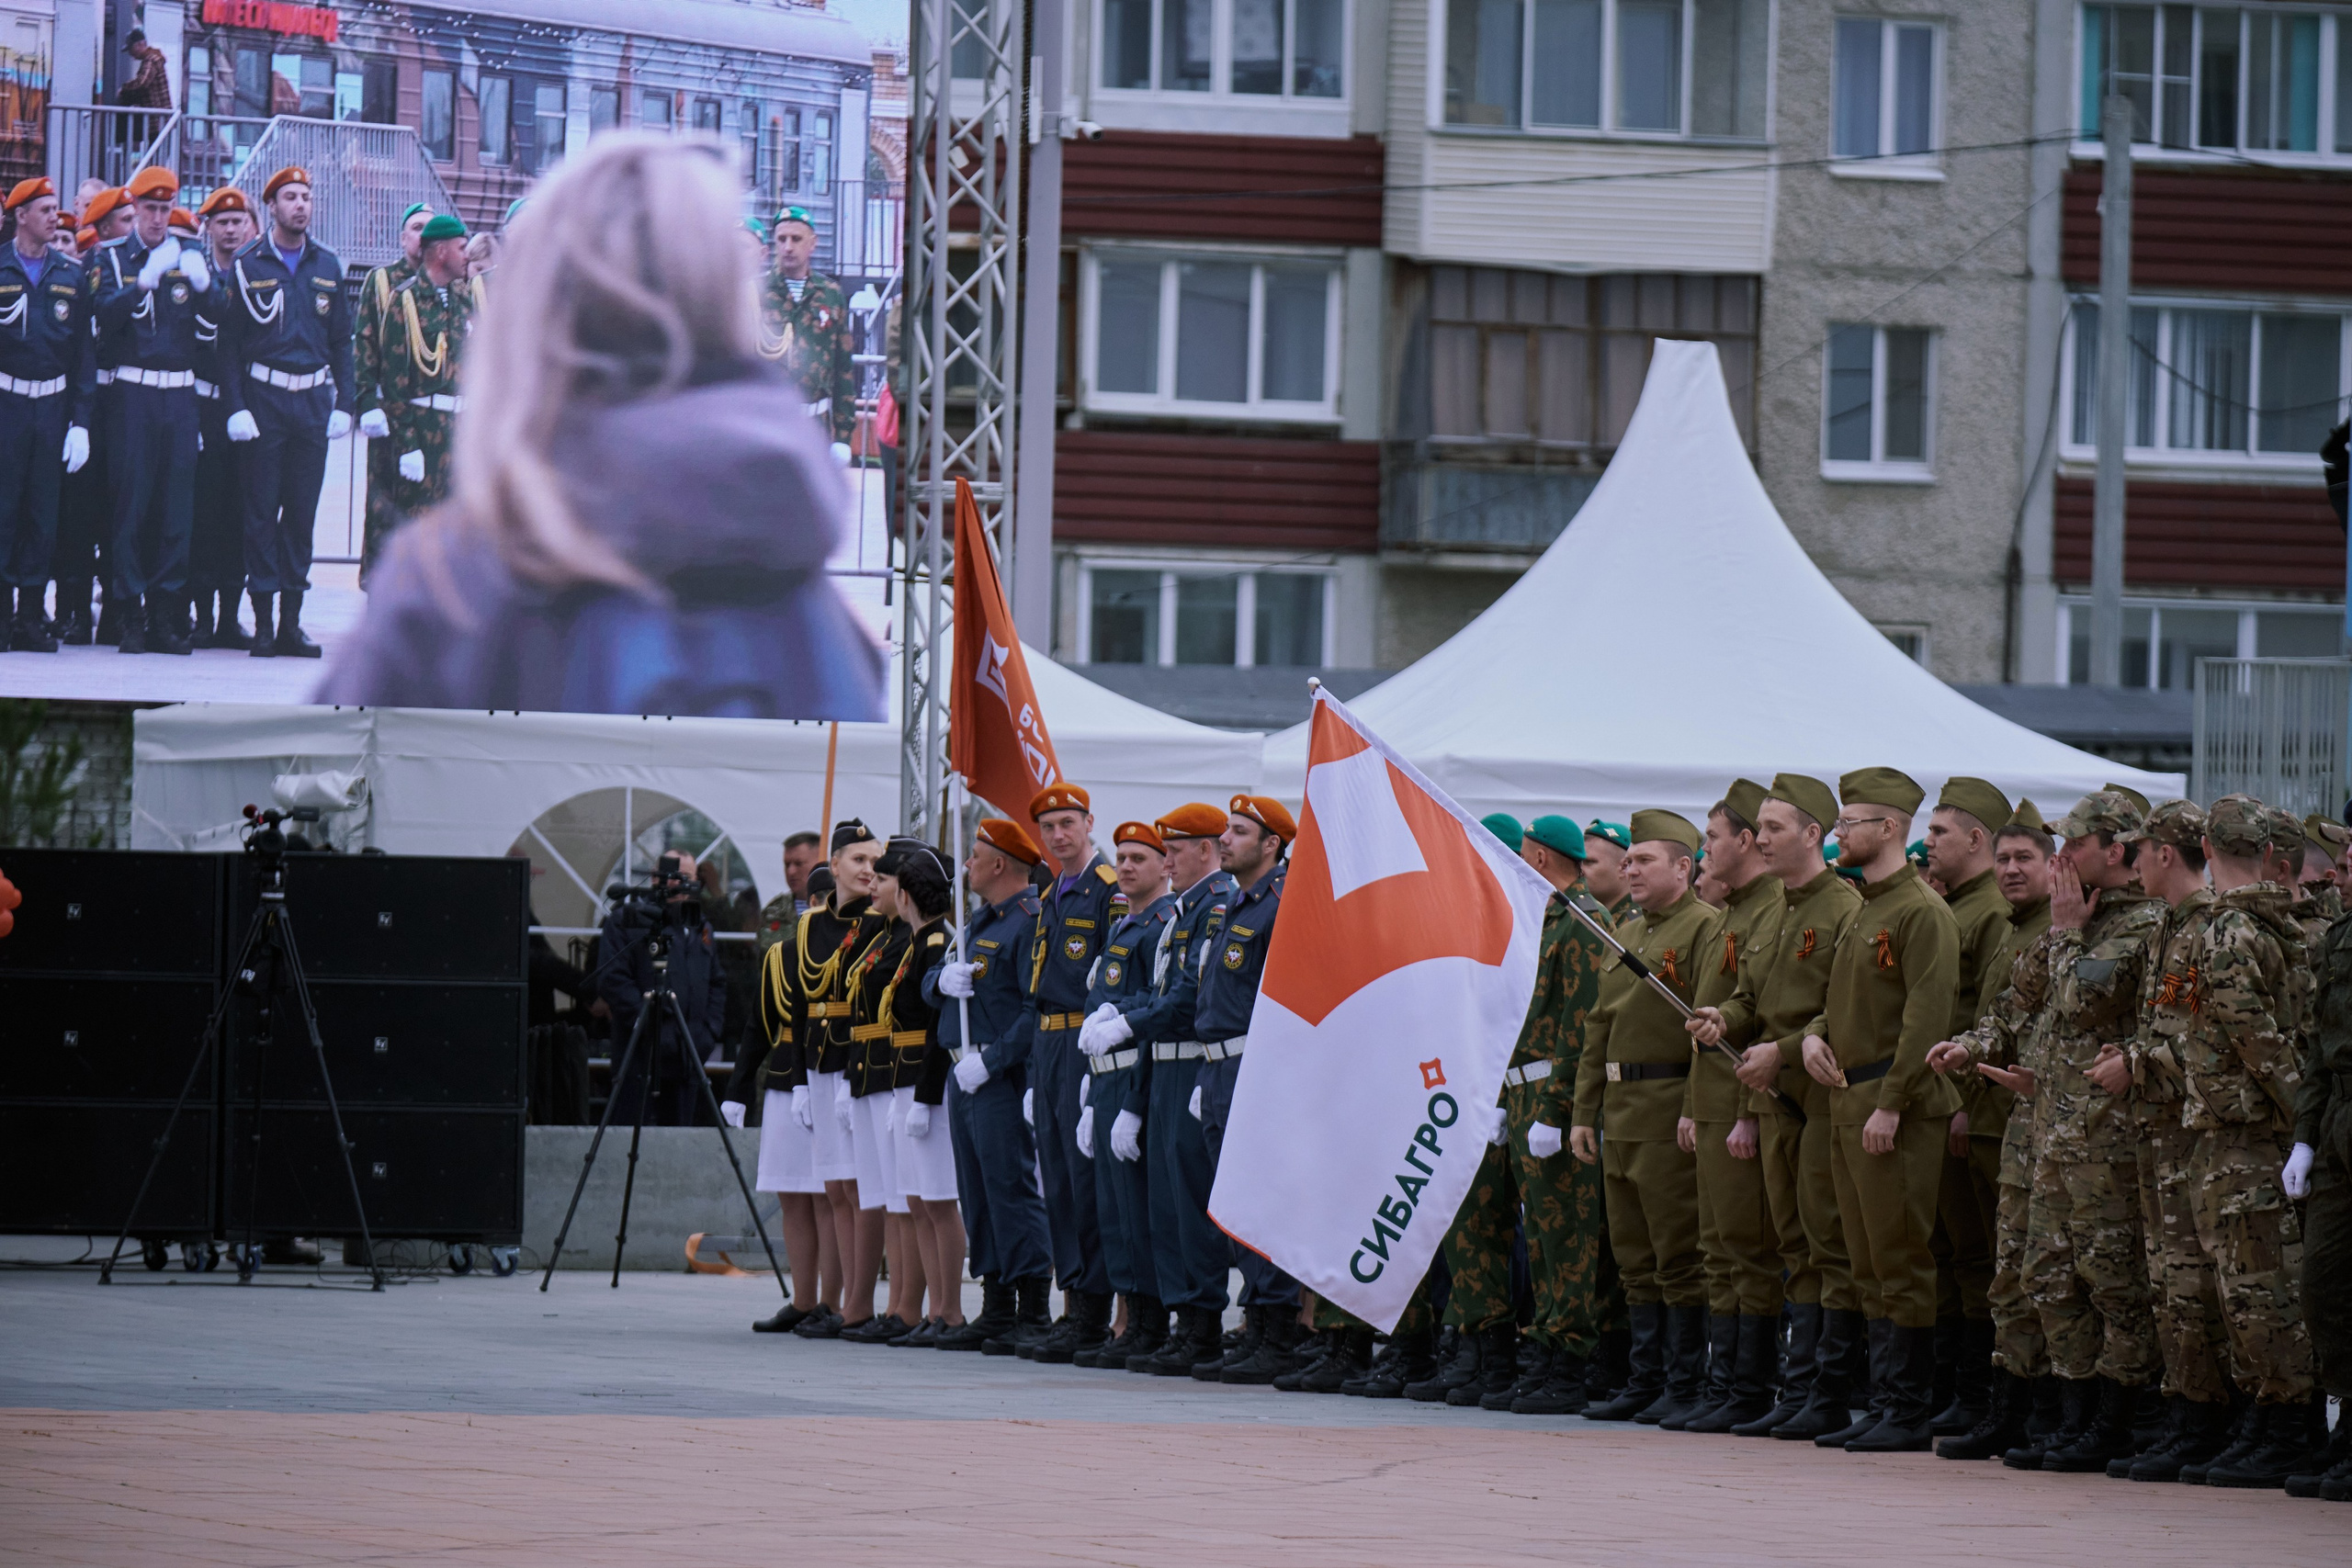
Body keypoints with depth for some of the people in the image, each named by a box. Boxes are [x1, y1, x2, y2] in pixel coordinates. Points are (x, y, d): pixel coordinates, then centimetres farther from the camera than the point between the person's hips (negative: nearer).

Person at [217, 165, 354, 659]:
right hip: (263, 397, -3)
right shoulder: (247, 266, 0)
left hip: (314, 400, 3)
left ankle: (291, 622, 8)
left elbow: (342, 340, 12)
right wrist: (236, 407, -10)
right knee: (262, 510, -2)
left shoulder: (328, 266, 10)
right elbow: (229, 341, -2)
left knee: (302, 509, 4)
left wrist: (343, 403, 4)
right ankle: (264, 622, 1)